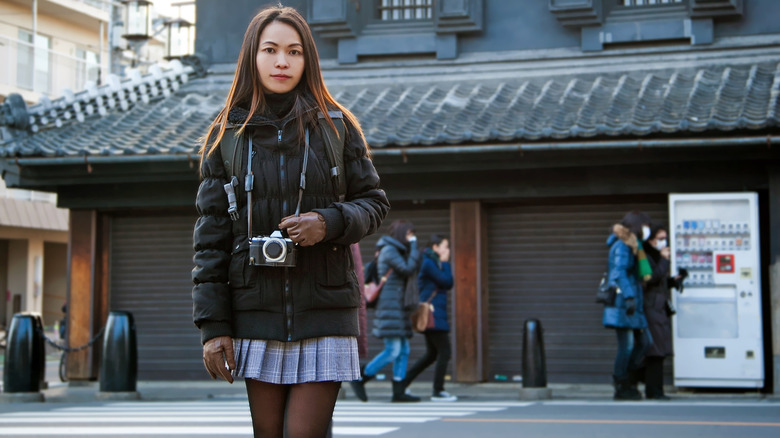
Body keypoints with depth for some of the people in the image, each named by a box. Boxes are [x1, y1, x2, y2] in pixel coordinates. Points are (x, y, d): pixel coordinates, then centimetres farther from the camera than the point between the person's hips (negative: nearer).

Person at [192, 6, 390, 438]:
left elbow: (374, 201, 8)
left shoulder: (336, 126, 4)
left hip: (323, 311, -1)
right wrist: (212, 325, -2)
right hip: (257, 313, 2)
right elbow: (210, 236, 4)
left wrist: (331, 222, -15)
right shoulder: (226, 135, 5)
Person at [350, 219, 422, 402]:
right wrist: (413, 246, -10)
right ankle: (360, 379, -4)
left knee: (403, 351, 5)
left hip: (398, 308, 10)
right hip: (390, 306, -10)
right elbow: (409, 269, -17)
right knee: (392, 351, -12)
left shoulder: (395, 250, 20)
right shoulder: (389, 250, -10)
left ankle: (399, 392, 5)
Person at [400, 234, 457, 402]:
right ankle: (438, 392, -2)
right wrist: (445, 263, -5)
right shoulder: (428, 263, -12)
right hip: (433, 315, -10)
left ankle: (402, 383, 17)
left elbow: (448, 284, 15)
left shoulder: (433, 263, 18)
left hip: (434, 315, 10)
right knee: (445, 352, -7)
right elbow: (447, 282, -15)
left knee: (432, 354, 15)